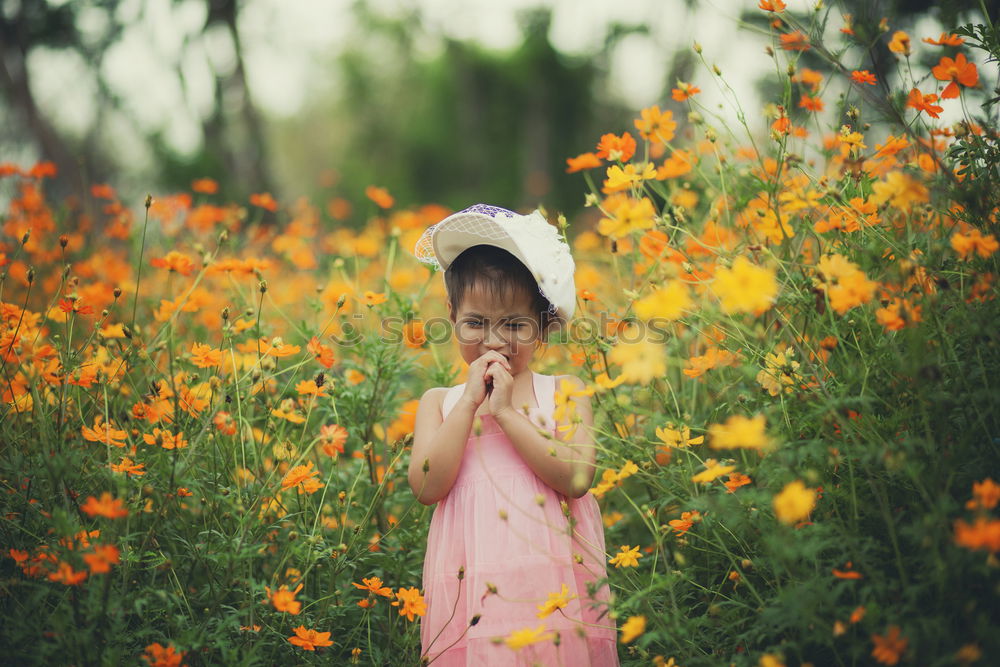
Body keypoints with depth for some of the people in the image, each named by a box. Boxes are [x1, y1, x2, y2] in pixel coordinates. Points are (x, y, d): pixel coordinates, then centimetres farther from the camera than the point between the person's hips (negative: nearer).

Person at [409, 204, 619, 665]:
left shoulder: (564, 394, 3)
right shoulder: (438, 403, 8)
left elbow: (577, 479, -12)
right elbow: (426, 487, -7)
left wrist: (507, 411, -14)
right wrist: (469, 402, -11)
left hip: (550, 587, -1)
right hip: (472, 588, 1)